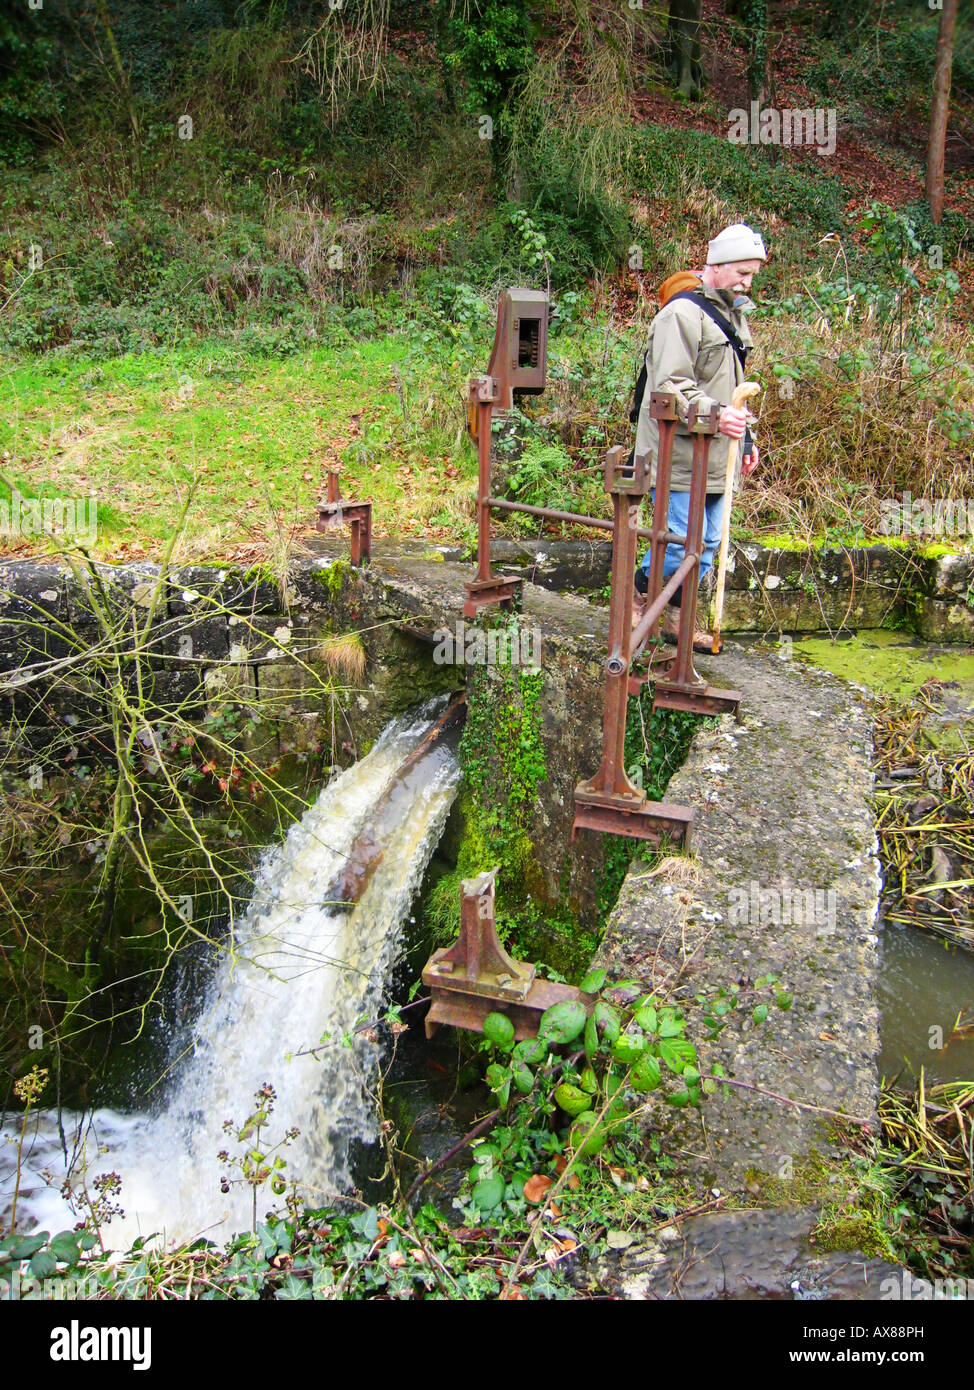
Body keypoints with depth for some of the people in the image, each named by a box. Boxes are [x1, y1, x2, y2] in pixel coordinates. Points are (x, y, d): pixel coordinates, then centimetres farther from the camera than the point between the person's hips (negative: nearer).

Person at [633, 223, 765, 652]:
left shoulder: (732, 313, 19)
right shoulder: (682, 313, -13)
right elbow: (671, 387, -22)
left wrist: (745, 437, 25)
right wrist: (715, 415, -34)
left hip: (716, 454, 9)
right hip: (680, 452, -9)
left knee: (708, 542, 11)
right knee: (684, 539, -10)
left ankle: (677, 617, 24)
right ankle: (634, 594, 14)